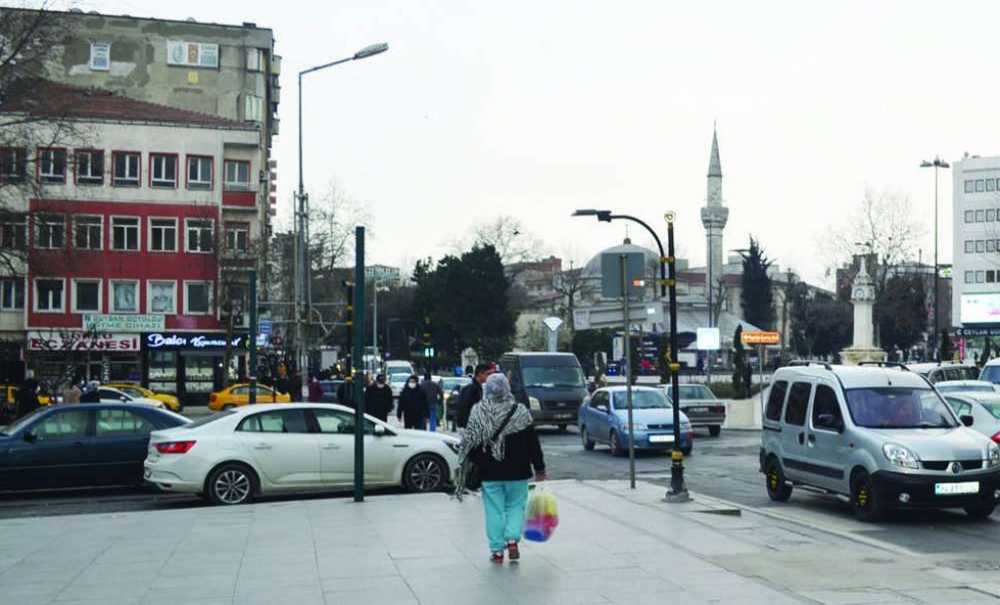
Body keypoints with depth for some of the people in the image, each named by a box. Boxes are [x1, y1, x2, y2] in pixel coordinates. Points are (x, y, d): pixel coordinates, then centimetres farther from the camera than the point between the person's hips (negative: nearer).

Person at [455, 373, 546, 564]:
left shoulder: (477, 414, -4)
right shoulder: (520, 412, -5)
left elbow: (469, 444, 0)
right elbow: (533, 443, -2)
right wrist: (539, 469, 5)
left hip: (489, 474, 0)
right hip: (517, 472, 0)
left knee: (494, 510, 7)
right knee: (516, 506, 15)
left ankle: (497, 550, 8)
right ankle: (512, 539, -3)